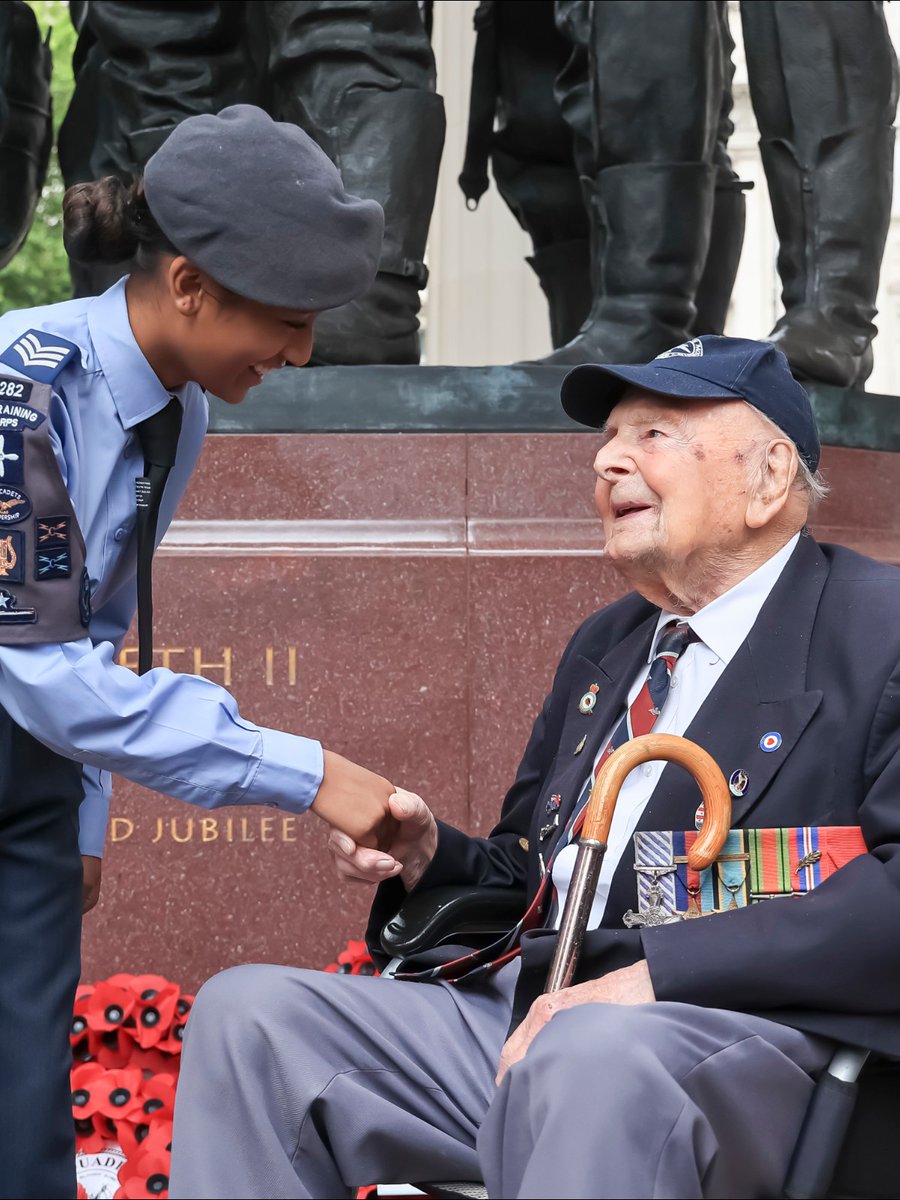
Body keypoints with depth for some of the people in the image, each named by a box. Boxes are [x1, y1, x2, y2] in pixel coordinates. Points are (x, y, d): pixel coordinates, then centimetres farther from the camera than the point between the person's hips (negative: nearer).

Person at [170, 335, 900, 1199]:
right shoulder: (605, 644, 26)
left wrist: (663, 970, -23)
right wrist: (431, 858, 9)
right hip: (533, 1013, 8)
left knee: (588, 1056, -41)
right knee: (247, 1012, -5)